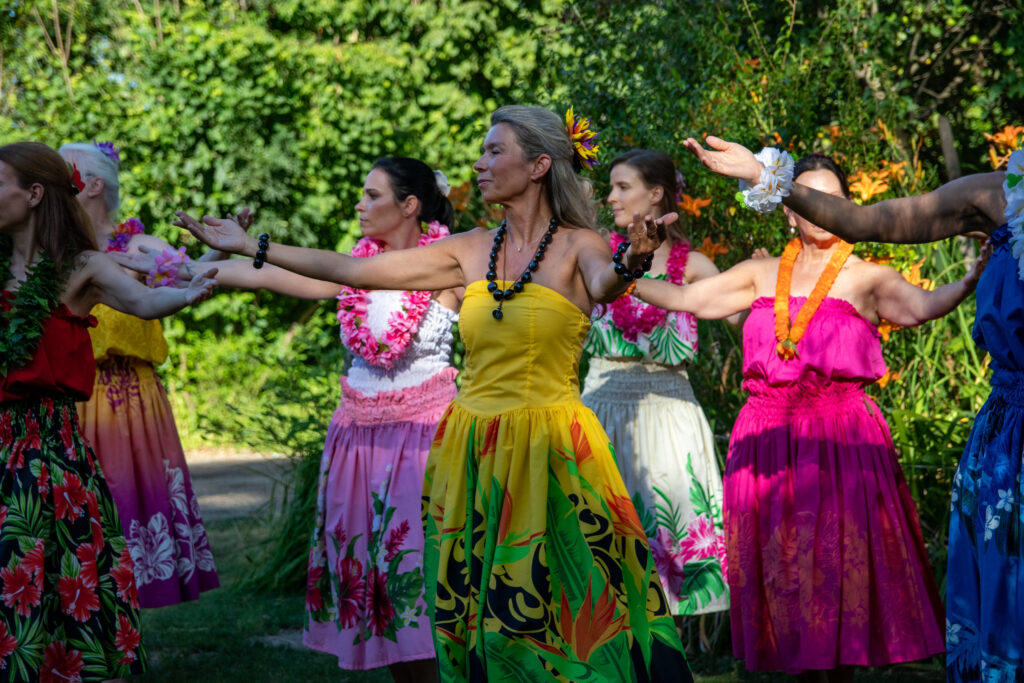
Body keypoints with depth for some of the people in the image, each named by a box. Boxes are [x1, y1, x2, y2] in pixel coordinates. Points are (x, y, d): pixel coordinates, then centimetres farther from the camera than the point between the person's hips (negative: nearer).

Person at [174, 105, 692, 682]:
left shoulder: (577, 246, -2)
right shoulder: (472, 251, 10)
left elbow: (603, 285, -26)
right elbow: (354, 270, 11)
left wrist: (629, 263, -49)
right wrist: (251, 248, 11)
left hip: (549, 456, -5)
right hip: (474, 454, 5)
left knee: (565, 619, -5)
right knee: (478, 614, 6)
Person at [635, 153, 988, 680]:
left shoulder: (866, 278, 1)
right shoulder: (763, 275, 13)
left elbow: (921, 306, -18)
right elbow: (686, 299, 9)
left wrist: (970, 281, -37)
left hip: (841, 439, -4)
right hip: (769, 444, 4)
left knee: (840, 564, -6)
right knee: (782, 566, 4)